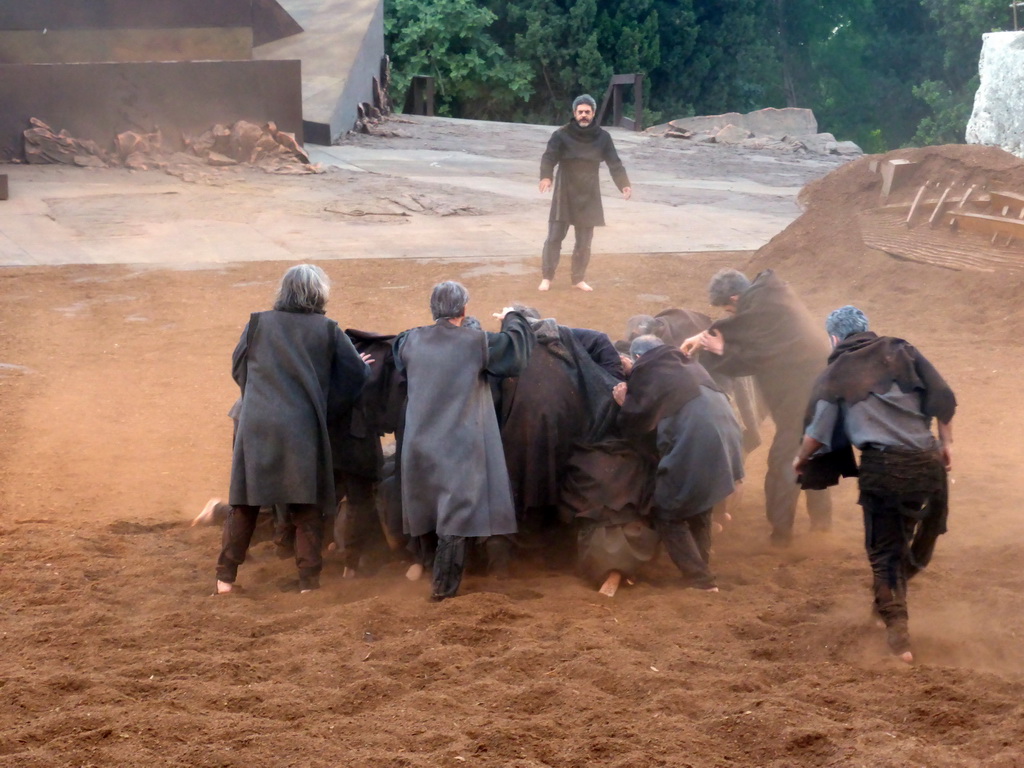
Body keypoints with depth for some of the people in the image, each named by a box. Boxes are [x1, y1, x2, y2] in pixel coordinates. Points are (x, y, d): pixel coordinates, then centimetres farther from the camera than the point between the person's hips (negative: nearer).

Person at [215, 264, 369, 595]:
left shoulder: (257, 324, 1)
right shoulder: (327, 331, -2)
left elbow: (238, 369, 11)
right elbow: (357, 375, 2)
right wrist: (326, 408, 15)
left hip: (256, 426, 1)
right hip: (303, 428, -1)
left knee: (244, 504, 12)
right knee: (307, 509, 8)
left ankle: (226, 577, 14)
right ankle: (309, 580, 6)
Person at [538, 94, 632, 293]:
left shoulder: (603, 137, 0)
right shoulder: (562, 135, -8)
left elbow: (614, 163, -2)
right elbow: (549, 156, -19)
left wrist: (624, 184, -17)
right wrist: (546, 176, -39)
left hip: (589, 196, 2)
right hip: (564, 195, -2)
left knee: (584, 242, 8)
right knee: (554, 238, -2)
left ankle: (579, 279, 21)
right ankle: (547, 277, 11)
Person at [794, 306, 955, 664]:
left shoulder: (834, 374, 7)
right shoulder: (901, 351, 11)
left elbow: (818, 432, 5)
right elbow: (943, 398, 5)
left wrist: (800, 460, 23)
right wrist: (946, 442, 15)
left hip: (881, 469, -2)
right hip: (927, 460, 2)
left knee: (885, 552, 7)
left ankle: (897, 631, -1)